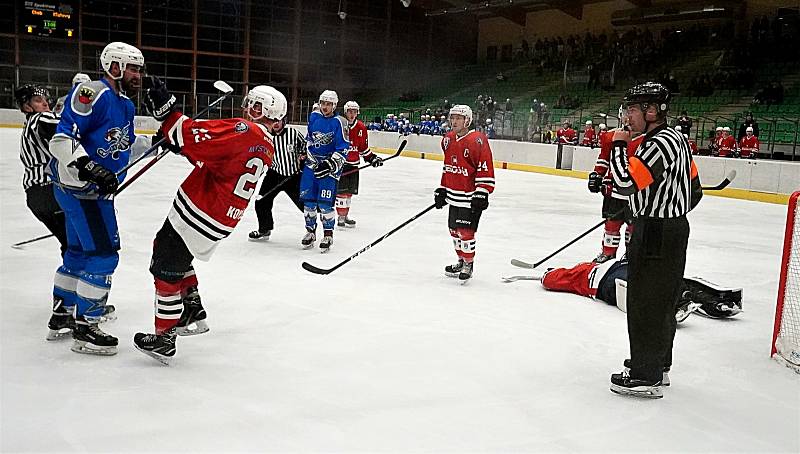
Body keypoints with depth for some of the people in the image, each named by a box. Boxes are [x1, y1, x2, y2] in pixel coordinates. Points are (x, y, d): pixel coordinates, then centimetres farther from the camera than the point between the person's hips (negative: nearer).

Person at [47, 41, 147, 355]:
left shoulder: (125, 105, 13)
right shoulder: (93, 94, -18)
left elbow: (125, 147, 22)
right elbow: (62, 139, -23)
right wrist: (90, 169, -33)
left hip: (95, 188, 10)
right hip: (77, 185, -10)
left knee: (79, 251, 19)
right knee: (104, 252, -10)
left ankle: (61, 316, 34)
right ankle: (85, 328, -1)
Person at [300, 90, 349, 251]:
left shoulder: (339, 122, -10)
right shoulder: (313, 117, 7)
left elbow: (343, 149, -14)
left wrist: (330, 164, -22)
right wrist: (304, 152, 20)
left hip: (330, 164, -5)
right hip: (312, 163, 5)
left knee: (325, 202, -9)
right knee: (308, 199, 5)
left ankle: (328, 234, 5)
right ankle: (310, 231, 21)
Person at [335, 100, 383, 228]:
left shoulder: (361, 128, 5)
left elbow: (363, 148, 15)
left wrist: (372, 158, 8)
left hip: (353, 164, 6)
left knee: (350, 191, 13)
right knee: (342, 191, -9)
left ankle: (345, 215, 25)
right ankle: (341, 217, -1)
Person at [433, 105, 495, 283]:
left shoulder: (477, 140, -16)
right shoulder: (448, 139, 9)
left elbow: (485, 170, -17)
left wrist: (482, 194, -20)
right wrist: (441, 190, 19)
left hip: (470, 197, -8)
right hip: (453, 195, 8)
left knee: (465, 231, -6)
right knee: (454, 230, 15)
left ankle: (469, 264, 11)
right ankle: (461, 261, 32)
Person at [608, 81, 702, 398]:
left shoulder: (659, 144, -20)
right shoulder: (674, 138, 12)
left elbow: (626, 183, -29)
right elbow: (694, 189, 18)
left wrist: (619, 145, -16)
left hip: (656, 235, -10)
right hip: (674, 228, 10)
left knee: (646, 303, -3)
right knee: (662, 301, 18)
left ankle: (645, 378, 5)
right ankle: (657, 364, 31)